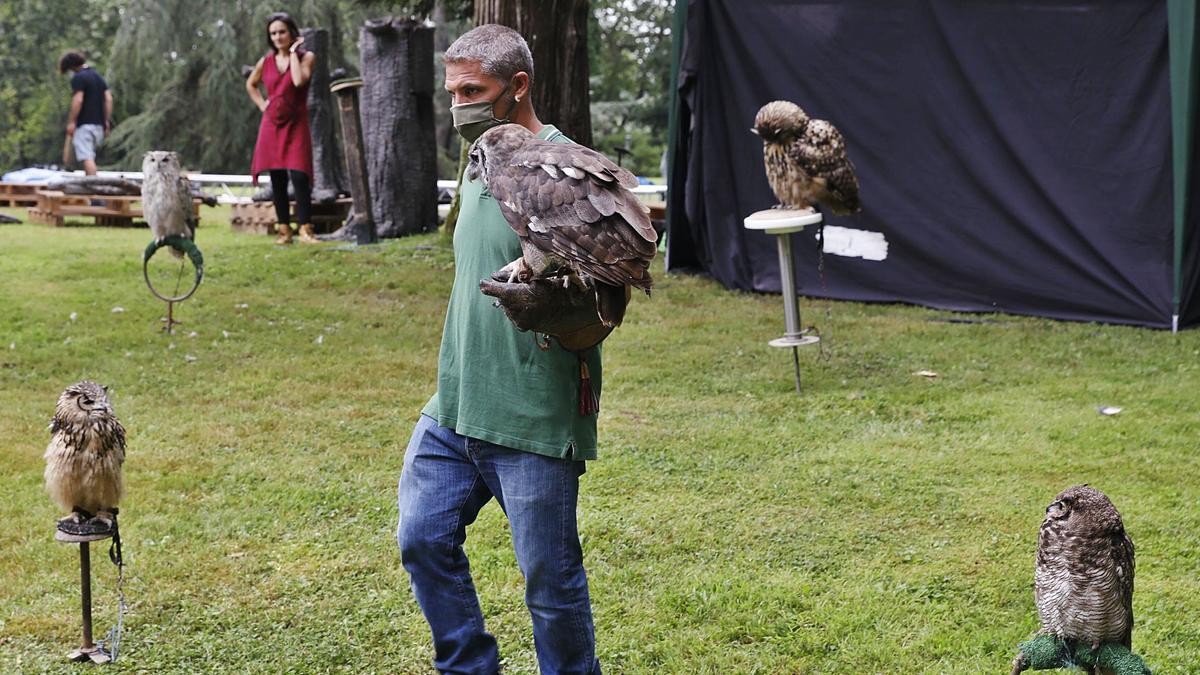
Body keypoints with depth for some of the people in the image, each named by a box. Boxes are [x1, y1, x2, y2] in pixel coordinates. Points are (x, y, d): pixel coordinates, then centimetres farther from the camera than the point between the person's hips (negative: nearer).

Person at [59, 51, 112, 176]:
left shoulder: (78, 78, -8)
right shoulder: (98, 77, 17)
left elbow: (78, 100, -17)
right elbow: (108, 98, 13)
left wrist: (71, 122, -14)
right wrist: (107, 120, 14)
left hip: (84, 124, -8)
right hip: (98, 124, 8)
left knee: (86, 158, -11)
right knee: (90, 156, 18)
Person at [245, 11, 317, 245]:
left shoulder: (306, 57, -1)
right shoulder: (266, 62, 7)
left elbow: (299, 80, -21)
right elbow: (251, 84, 25)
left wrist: (293, 52, -11)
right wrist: (262, 105, 10)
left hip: (296, 125, -3)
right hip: (272, 125, 3)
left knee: (299, 176, -15)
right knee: (277, 179, 3)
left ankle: (305, 229, -14)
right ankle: (284, 230, 8)